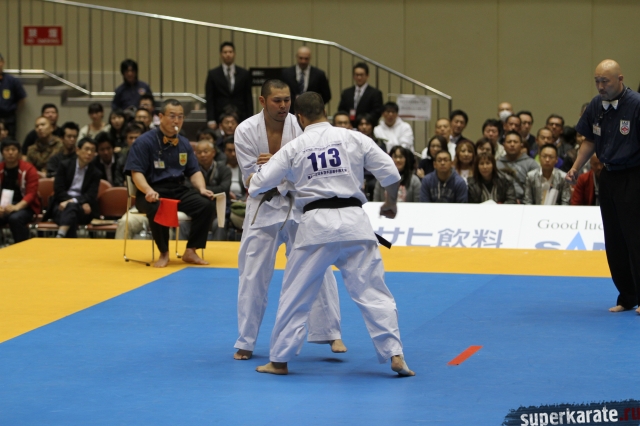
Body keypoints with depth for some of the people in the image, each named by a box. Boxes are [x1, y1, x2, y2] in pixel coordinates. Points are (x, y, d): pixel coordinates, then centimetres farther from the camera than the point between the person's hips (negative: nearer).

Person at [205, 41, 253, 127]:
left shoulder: (244, 74, 9)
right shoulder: (213, 74, 6)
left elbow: (248, 99, 8)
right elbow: (209, 100, 4)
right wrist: (211, 120, -6)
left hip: (240, 117, 1)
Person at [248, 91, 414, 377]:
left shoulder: (294, 148, 4)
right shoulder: (354, 138, 5)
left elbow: (259, 185, 6)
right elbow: (390, 173, 3)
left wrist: (252, 186, 31)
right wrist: (391, 202, 22)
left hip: (316, 224, -1)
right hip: (354, 221, 1)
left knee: (295, 295, 11)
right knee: (372, 291, 6)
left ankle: (279, 360, 17)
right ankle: (395, 355, -1)